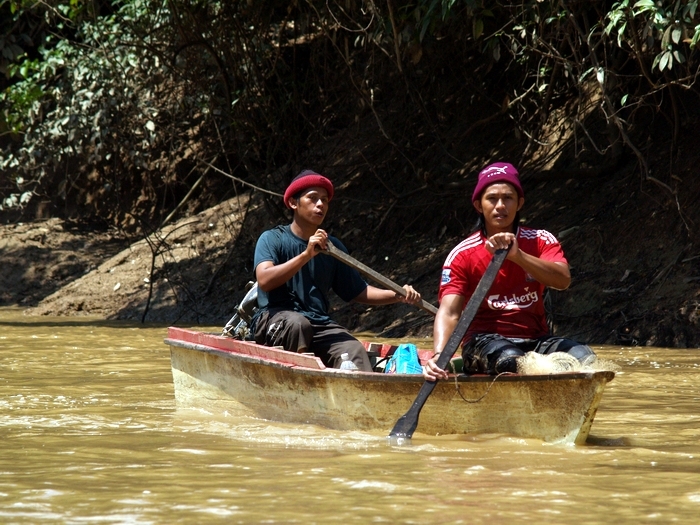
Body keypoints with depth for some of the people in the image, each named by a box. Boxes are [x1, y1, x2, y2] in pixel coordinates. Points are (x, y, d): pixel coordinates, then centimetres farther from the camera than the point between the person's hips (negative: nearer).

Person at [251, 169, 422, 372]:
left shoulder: (333, 247, 18)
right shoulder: (272, 239, 1)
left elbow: (358, 291, 19)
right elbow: (264, 281, -17)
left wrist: (398, 295, 2)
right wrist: (306, 255, -23)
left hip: (319, 325, 4)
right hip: (273, 319, -4)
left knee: (354, 351, -24)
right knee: (298, 323, -38)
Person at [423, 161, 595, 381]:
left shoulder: (541, 241, 7)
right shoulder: (462, 255, 0)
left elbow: (563, 280, -14)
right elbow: (449, 312, -13)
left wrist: (517, 255, -29)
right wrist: (439, 355, -34)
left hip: (535, 338, 3)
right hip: (484, 340, -3)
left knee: (584, 358, -28)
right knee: (511, 360, -38)